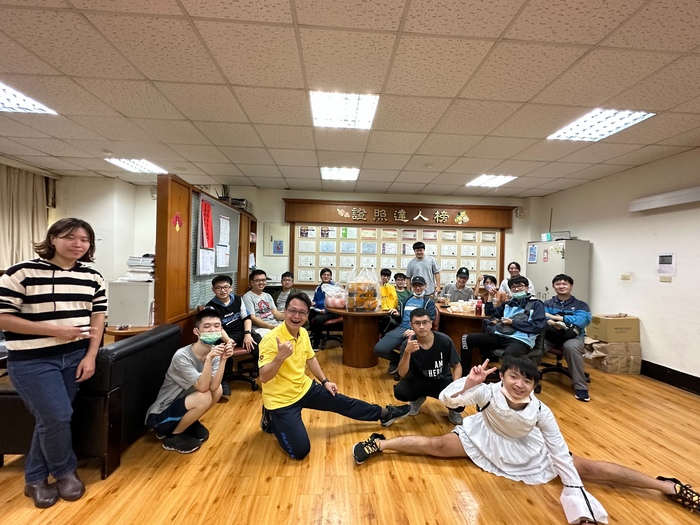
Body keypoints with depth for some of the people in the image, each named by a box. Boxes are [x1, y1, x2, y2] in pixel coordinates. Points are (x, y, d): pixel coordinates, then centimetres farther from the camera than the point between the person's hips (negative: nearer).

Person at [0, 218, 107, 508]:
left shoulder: (93, 277, 3)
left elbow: (98, 317, 5)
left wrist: (90, 356, -3)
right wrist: (54, 330, -20)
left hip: (75, 358, 4)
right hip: (32, 361, -4)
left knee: (51, 419, 12)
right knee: (57, 418, -3)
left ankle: (35, 479, 32)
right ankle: (66, 472, 24)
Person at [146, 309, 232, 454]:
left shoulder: (215, 352, -11)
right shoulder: (182, 356, -28)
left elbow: (213, 386, -21)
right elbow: (202, 387, -31)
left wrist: (223, 359, -33)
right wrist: (209, 358, -42)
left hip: (182, 404, 6)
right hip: (159, 415, -6)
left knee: (218, 390, -14)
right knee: (204, 397, -28)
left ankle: (188, 423, 10)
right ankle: (172, 436, -2)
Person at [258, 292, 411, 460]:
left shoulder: (303, 333, -1)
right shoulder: (271, 339, -26)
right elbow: (264, 377, -30)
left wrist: (325, 381, 14)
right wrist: (281, 356, -45)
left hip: (304, 388, 7)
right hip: (281, 400, -6)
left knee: (343, 403, 9)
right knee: (300, 450, -10)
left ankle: (385, 414, 27)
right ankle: (271, 421, 15)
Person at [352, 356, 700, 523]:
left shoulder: (541, 411, -28)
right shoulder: (489, 392, -32)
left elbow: (561, 453, -20)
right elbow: (446, 399, -39)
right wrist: (468, 383, -57)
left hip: (528, 450, 1)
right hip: (485, 439, -1)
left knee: (587, 468, -6)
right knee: (437, 446, -13)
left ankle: (668, 487, 11)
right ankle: (378, 444, 2)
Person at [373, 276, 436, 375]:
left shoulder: (429, 302, 13)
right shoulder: (406, 300, 26)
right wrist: (397, 314, 4)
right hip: (401, 328, 4)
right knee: (378, 349, -19)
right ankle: (397, 359, 13)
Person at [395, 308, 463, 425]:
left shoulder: (444, 341, -20)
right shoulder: (408, 344, -18)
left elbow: (457, 366, -8)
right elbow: (402, 373, -23)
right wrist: (407, 352, -40)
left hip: (443, 380, -1)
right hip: (419, 380, 1)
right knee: (399, 391, -27)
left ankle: (453, 410, 11)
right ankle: (418, 399, 12)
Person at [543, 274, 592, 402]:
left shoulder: (580, 305, 11)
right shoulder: (547, 304, 16)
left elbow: (584, 319, -11)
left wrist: (556, 317, -16)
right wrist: (552, 323, -29)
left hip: (572, 336, -1)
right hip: (550, 336, 1)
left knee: (571, 347, -37)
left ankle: (580, 387, -23)